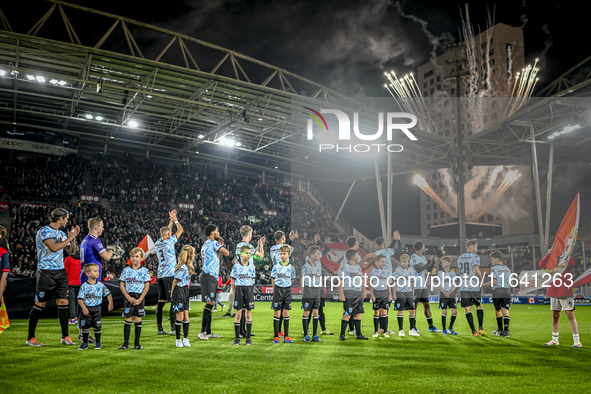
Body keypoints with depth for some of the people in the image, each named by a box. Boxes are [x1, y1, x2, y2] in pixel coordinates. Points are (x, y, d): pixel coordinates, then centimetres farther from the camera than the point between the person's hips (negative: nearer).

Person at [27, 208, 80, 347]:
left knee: (63, 302, 3)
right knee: (40, 304, 0)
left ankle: (65, 336, 9)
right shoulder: (44, 231, -9)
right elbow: (54, 248, -24)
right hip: (46, 272, -7)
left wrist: (74, 236, 8)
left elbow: (72, 250, 21)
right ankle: (30, 338, 12)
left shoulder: (61, 233, 14)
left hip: (61, 272, 7)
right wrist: (69, 238, -14)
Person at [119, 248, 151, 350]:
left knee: (138, 320, 2)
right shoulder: (126, 270, 5)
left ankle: (137, 343, 11)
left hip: (140, 297, 0)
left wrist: (139, 299, -10)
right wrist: (129, 298, -9)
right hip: (128, 297, 1)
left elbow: (147, 286, -1)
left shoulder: (144, 270, 2)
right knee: (128, 319, 1)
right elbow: (121, 285, 2)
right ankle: (126, 343, 8)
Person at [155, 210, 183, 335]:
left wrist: (171, 221, 32)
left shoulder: (157, 243, 11)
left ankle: (159, 329, 11)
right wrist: (175, 219, 19)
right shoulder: (169, 241, -7)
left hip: (160, 275, 7)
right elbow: (180, 230, 6)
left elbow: (167, 231, 29)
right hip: (169, 275, -7)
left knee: (161, 303, 8)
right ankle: (173, 328, -7)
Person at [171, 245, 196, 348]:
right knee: (180, 317, -1)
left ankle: (186, 339, 13)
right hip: (179, 291, -8)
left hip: (185, 291, 8)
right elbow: (175, 281, -12)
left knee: (186, 316, 7)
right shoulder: (183, 267, -19)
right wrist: (172, 293, -3)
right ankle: (178, 340, 10)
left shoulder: (189, 267, 8)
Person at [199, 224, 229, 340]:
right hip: (209, 276, -10)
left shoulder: (205, 244, 22)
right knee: (210, 303, -13)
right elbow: (227, 253, -7)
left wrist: (220, 245, 24)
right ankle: (202, 332, -14)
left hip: (210, 277, 10)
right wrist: (221, 246, 11)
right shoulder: (213, 243, -8)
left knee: (210, 303, 12)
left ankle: (208, 331, 17)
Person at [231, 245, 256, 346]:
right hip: (239, 289, -2)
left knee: (248, 312, 4)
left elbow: (252, 280, 12)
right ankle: (237, 338, 8)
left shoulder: (252, 267, 6)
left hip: (249, 289, 2)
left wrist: (251, 292, 4)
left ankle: (248, 337, 11)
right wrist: (234, 293, -1)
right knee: (238, 313, 0)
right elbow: (233, 281, 2)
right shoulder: (236, 266, -1)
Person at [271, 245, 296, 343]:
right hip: (278, 290, -2)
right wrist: (276, 289, 2)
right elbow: (273, 279, 5)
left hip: (287, 290, 2)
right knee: (277, 313, 0)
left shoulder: (291, 267, 4)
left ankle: (286, 336, 12)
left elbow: (291, 279, 13)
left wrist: (286, 287, 5)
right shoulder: (276, 267, -1)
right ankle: (276, 336, 7)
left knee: (286, 313, 6)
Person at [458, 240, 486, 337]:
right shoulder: (475, 257, -4)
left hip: (463, 287, 4)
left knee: (468, 310, 3)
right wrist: (480, 279, -1)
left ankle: (474, 331, 1)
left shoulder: (460, 258, 15)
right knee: (479, 306, 14)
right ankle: (480, 328, 9)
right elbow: (477, 270, -16)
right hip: (474, 286, -4)